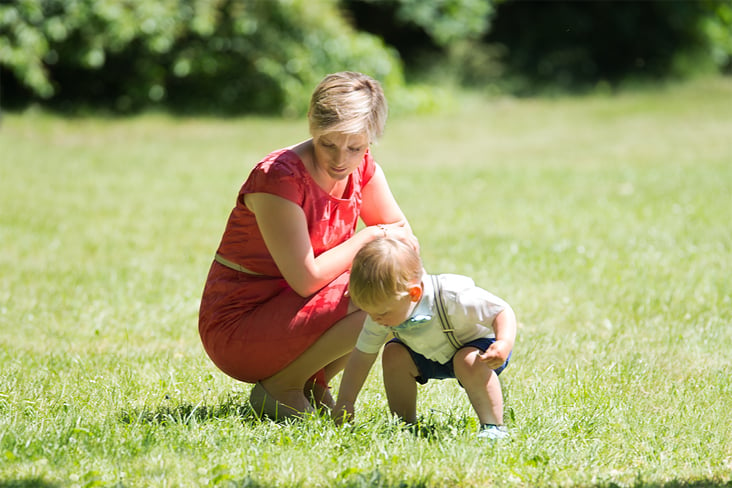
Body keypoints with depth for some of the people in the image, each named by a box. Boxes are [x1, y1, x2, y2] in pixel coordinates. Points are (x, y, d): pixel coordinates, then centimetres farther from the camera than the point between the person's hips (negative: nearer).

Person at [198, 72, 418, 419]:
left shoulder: (361, 169, -1)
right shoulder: (278, 177, -25)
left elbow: (402, 233, 8)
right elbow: (306, 279, -26)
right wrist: (367, 237, -13)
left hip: (293, 308, 8)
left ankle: (312, 381, 6)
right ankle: (279, 388, -7)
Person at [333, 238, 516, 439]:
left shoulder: (451, 298, -41)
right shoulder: (384, 307, -22)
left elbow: (502, 311, -33)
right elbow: (362, 355, -12)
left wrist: (504, 345, -53)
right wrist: (344, 403, -14)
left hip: (480, 344, -6)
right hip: (433, 357, 6)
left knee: (469, 361, -36)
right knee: (393, 354, -15)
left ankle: (494, 427, -24)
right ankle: (405, 422, -2)